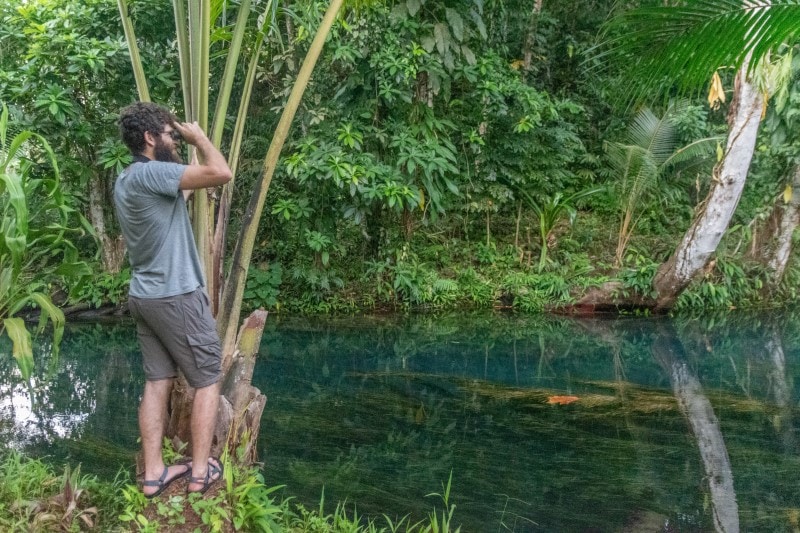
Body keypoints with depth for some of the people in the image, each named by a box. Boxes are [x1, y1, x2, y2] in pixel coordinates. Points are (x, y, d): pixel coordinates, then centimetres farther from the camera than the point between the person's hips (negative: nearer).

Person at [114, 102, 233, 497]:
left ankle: (153, 473, 13)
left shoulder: (126, 180, 11)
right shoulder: (151, 173, -20)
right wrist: (199, 137, -12)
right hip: (176, 296, -9)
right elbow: (222, 173, -27)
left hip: (144, 295, 9)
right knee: (207, 380, 5)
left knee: (156, 381, 11)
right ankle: (200, 471, 9)